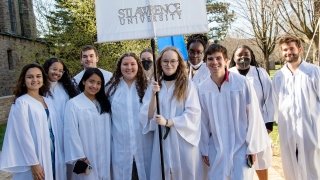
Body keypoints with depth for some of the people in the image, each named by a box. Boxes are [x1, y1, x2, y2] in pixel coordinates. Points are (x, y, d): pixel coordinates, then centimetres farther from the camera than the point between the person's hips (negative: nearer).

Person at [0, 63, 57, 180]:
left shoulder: (46, 101, 9)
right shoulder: (21, 103, -11)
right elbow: (24, 135, -16)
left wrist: (56, 152, 8)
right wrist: (34, 163, -18)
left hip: (51, 153, 6)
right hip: (34, 156, -6)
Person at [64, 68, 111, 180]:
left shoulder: (103, 104, 11)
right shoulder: (73, 104, -7)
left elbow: (108, 132, 8)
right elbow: (71, 133, -10)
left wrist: (108, 158, 3)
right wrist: (80, 158, -14)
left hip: (104, 160, 5)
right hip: (86, 160, -4)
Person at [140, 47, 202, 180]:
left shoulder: (187, 85, -2)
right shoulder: (155, 85, 6)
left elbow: (193, 114, -9)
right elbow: (148, 116, 0)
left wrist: (168, 122, -17)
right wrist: (153, 94, -14)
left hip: (183, 140, -2)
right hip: (162, 140, 2)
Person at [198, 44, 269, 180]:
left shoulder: (241, 83, -12)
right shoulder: (202, 89, -5)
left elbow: (253, 115, -7)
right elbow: (203, 121, 4)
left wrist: (252, 147, -5)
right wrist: (204, 150, 8)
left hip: (241, 146, -2)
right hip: (216, 149, 3)